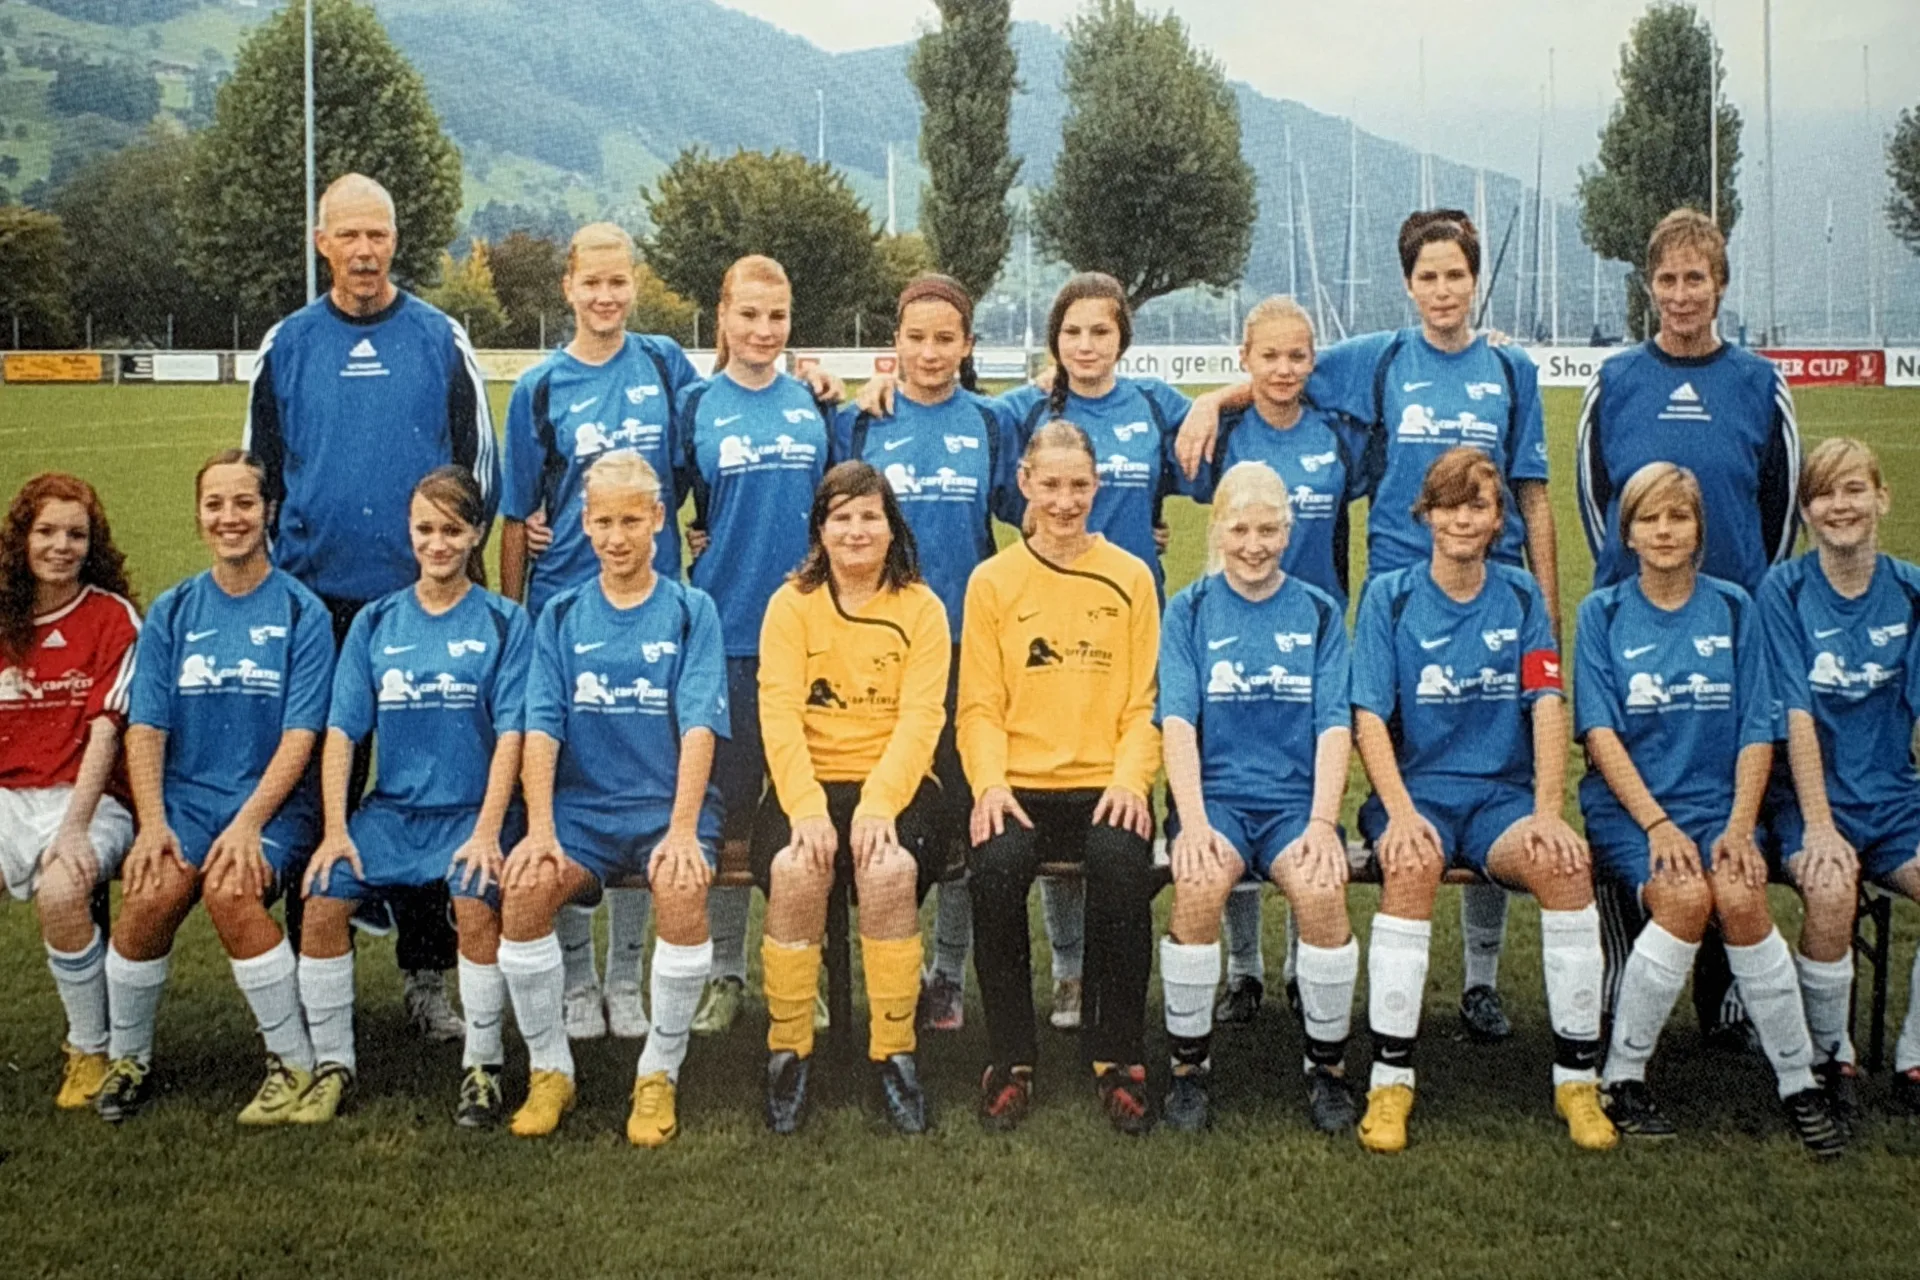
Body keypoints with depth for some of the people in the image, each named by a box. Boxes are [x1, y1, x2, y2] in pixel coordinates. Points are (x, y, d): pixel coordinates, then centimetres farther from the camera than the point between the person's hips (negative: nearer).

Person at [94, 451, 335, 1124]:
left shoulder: (301, 612, 0)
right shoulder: (172, 612, 9)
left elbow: (300, 735, -6)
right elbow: (145, 727, 4)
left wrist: (248, 823, -18)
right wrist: (152, 823, -11)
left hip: (274, 801, -2)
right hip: (185, 796, 2)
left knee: (230, 890, -31)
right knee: (153, 892, -26)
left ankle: (295, 1062, -14)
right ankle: (127, 1060, -2)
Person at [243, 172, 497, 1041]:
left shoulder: (440, 340, 4)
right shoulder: (287, 345, 7)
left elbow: (478, 463, 7)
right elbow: (260, 469, 12)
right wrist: (275, 571, 7)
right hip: (318, 602, 1)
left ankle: (427, 976, 12)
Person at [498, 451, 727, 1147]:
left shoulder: (691, 611, 3)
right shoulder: (561, 616, 10)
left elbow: (698, 727, -8)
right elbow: (542, 728, 0)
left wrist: (681, 830, -21)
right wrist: (540, 829, -14)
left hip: (668, 804, -2)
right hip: (581, 807, 2)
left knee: (683, 889, -33)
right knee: (524, 888, -27)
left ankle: (660, 1075, -12)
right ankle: (549, 1071, -7)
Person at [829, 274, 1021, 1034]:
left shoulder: (992, 424, 5)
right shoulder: (858, 424, 3)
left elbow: (1023, 512, 9)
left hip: (969, 638, 1)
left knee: (960, 813, 6)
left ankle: (949, 975, 18)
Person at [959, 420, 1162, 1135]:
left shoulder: (1130, 579, 11)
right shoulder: (992, 582, 10)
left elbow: (1144, 702, 7)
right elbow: (980, 705, 6)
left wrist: (1130, 780, -10)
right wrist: (989, 784, -12)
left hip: (1105, 785, 0)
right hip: (1019, 786, 0)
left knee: (1123, 864, -32)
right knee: (995, 866, -32)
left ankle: (1119, 1057, -14)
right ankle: (1011, 1059, -13)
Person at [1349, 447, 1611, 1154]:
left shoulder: (1520, 595, 9)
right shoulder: (1389, 597, 3)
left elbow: (1546, 706, -1)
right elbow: (1370, 718, -5)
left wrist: (1547, 812, -16)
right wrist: (1401, 812, -21)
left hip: (1503, 794, 2)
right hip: (1416, 790, -1)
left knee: (1565, 861, -30)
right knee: (1413, 863, -36)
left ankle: (1578, 1076, -16)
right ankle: (1390, 1079, -26)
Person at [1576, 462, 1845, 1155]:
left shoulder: (1733, 609, 8)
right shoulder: (1602, 613, 4)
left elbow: (1757, 732, 4)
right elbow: (1599, 732, -5)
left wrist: (1739, 827, -10)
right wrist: (1657, 825, -16)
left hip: (1716, 802, 2)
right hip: (1626, 806, -1)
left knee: (1740, 896, -29)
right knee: (1684, 898, -30)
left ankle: (1799, 1083, -13)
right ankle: (1622, 1078, -14)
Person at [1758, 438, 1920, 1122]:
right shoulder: (1784, 590, -3)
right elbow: (1797, 716, -10)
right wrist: (1818, 825, -19)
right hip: (1813, 797, -3)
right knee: (1831, 889, -33)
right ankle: (1830, 1058, -7)